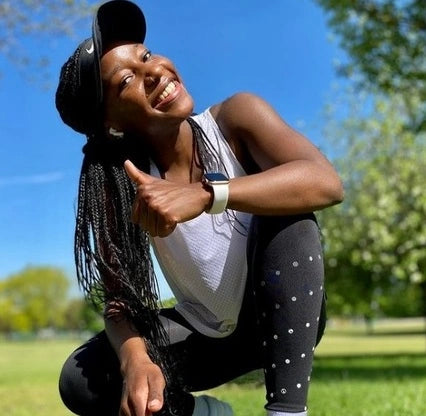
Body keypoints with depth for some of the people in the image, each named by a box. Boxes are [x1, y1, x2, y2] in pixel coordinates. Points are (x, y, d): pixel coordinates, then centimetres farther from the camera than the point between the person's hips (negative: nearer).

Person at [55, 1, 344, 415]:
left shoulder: (234, 118, -20)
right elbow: (119, 296, -20)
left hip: (282, 316, -1)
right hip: (207, 333, 2)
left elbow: (326, 182, -36)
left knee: (290, 219, -33)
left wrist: (206, 194, -49)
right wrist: (135, 359, -43)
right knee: (80, 382, -19)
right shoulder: (119, 184, -17)